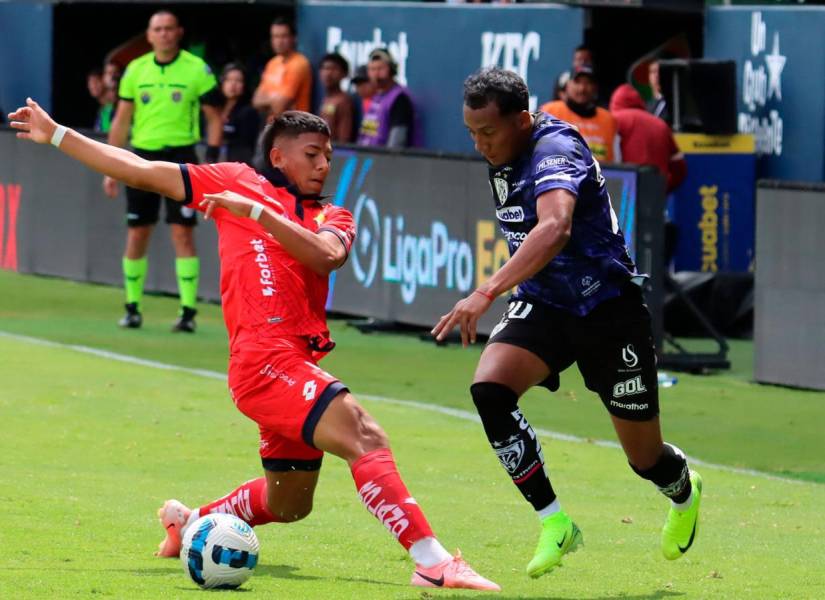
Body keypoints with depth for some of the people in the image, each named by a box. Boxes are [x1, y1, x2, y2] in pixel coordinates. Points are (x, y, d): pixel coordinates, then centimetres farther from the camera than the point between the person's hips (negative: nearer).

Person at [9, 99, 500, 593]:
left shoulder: (334, 219, 18)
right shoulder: (238, 182, 9)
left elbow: (326, 256, -7)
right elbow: (141, 172, 13)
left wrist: (256, 212, -15)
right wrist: (55, 135, 15)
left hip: (300, 365, 7)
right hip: (264, 359, -7)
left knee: (288, 505, 19)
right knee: (366, 437, -25)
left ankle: (191, 523, 45)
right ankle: (432, 562, -36)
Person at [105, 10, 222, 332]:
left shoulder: (197, 70, -2)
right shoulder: (135, 70, 7)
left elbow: (214, 118, 2)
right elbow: (121, 121, 11)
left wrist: (211, 160, -7)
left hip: (181, 156, -3)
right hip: (143, 156, 3)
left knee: (182, 233, -8)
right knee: (136, 235, 4)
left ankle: (188, 311, -5)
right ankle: (132, 308, 15)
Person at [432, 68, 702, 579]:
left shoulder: (556, 149, -25)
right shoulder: (504, 161, 2)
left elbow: (554, 229, -44)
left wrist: (487, 293, -52)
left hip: (608, 307, -7)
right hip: (543, 305, 7)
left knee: (645, 457, 4)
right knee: (488, 388, -24)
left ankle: (684, 493, 42)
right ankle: (554, 523, -18)